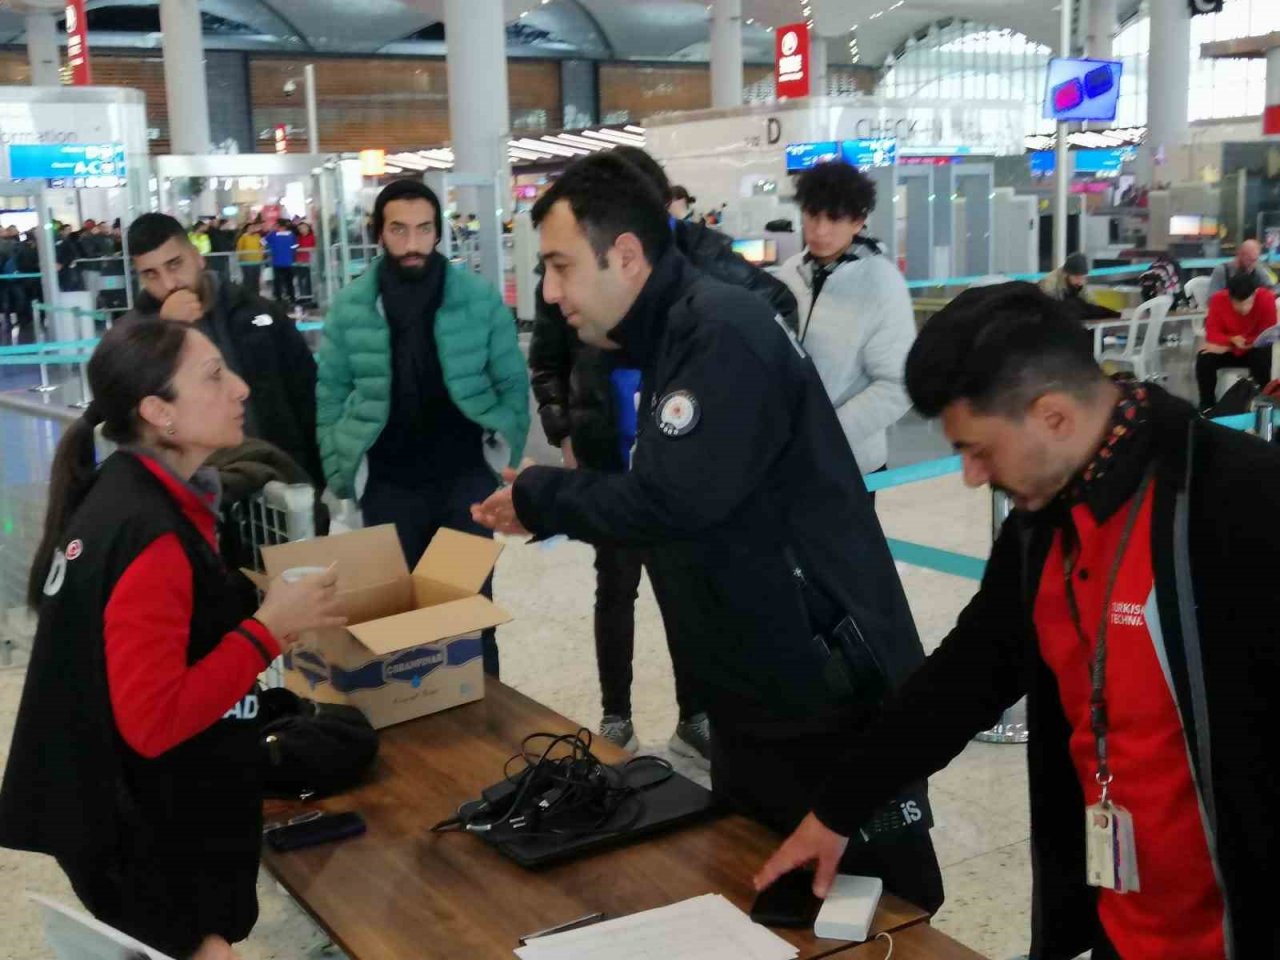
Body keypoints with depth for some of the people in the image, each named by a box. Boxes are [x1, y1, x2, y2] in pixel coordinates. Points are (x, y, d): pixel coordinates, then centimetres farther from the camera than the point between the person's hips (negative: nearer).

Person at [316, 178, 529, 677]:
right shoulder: (349, 307, -3)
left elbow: (512, 384, 3)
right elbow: (330, 396, 5)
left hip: (465, 476, 0)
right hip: (389, 485, 1)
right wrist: (340, 474, 2)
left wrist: (507, 457, 1)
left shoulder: (480, 297, -5)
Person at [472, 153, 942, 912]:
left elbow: (672, 498, -28)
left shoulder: (725, 336, -21)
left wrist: (539, 498, -13)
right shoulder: (674, 337, 11)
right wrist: (546, 505, 2)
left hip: (830, 693, -10)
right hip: (757, 695, 10)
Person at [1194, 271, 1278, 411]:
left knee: (1263, 356, -35)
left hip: (1254, 350, -2)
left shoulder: (1266, 298, -23)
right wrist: (1231, 340, -38)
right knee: (1204, 358, -27)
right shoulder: (1218, 299, -19)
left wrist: (1228, 346, -28)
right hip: (1227, 349, 2)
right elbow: (1212, 334, -15)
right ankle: (1207, 405, -8)